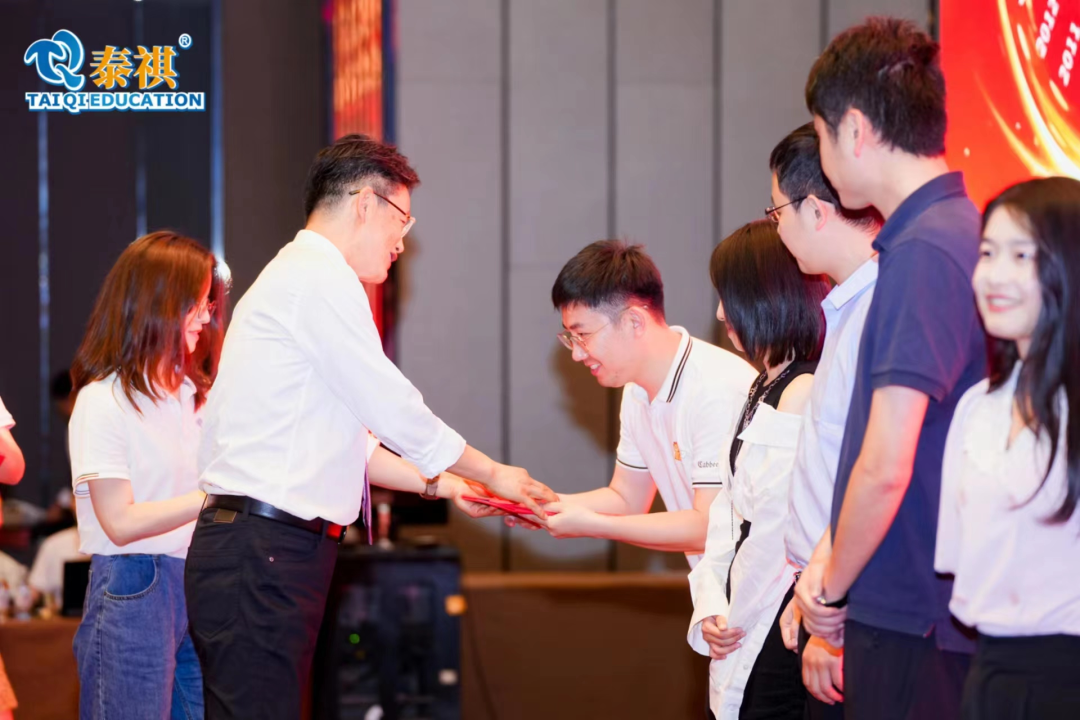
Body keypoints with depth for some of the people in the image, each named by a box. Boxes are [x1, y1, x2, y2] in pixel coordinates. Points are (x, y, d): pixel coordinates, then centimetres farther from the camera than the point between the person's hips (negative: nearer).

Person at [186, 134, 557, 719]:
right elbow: (392, 407, -9)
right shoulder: (321, 278, -9)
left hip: (267, 554, 10)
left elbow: (351, 444, 25)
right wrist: (491, 472, 4)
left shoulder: (296, 278, 22)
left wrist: (443, 485, 21)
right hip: (263, 554, -10)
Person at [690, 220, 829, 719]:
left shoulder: (805, 392, -16)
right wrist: (709, 610, 3)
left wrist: (734, 622, -8)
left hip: (781, 635, -9)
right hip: (746, 632, 9)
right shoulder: (763, 389, 15)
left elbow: (780, 529, -18)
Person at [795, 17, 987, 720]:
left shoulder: (923, 252, -18)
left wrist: (834, 585, -7)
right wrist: (832, 557, 11)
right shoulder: (962, 230, 12)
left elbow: (885, 469, -23)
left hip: (911, 620, -9)